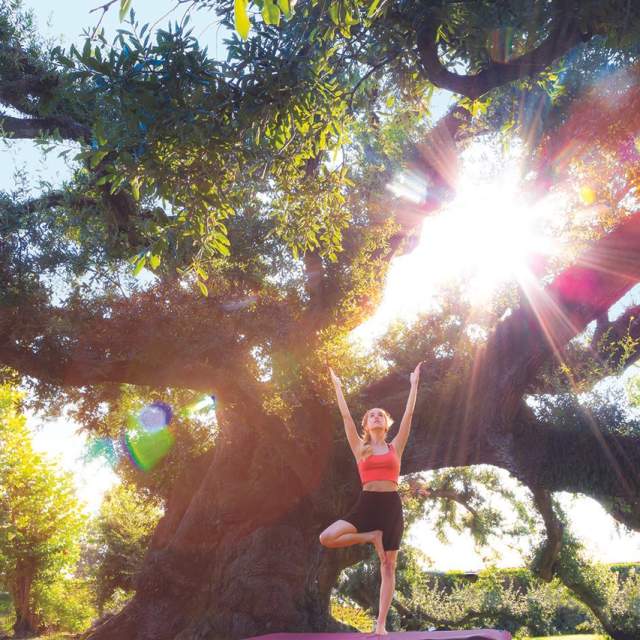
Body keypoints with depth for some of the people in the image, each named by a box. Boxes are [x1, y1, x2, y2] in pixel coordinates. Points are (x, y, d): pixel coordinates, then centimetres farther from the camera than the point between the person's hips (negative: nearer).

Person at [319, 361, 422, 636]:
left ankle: (381, 625, 11)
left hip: (391, 505, 0)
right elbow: (346, 416, 6)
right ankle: (371, 537, 3)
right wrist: (337, 385, 7)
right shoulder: (360, 448, 8)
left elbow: (408, 414, 8)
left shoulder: (395, 446, 10)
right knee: (326, 538, -19)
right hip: (366, 504, 0)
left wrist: (414, 384, 10)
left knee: (388, 567, 2)